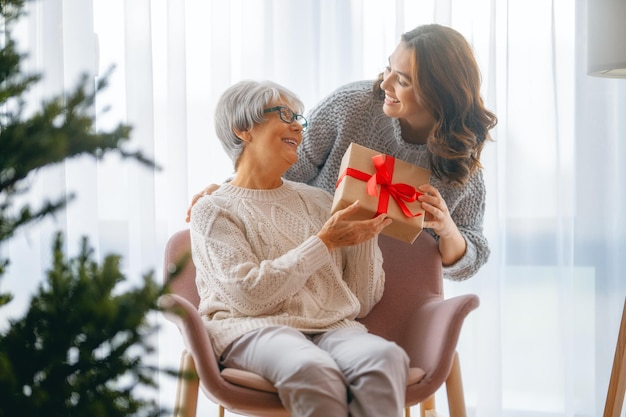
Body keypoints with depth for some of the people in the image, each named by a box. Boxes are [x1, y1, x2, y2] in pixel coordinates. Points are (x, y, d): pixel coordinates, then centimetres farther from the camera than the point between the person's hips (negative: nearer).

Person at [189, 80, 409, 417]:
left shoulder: (318, 201, 23)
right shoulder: (213, 210, 9)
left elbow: (363, 301, 18)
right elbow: (250, 295, -8)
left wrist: (367, 232, 5)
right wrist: (325, 242, -7)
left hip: (332, 327, 4)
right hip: (255, 328, -4)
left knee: (385, 357, -32)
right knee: (313, 369, -39)